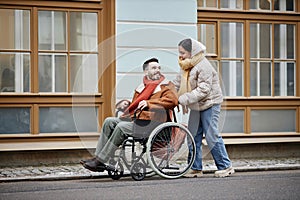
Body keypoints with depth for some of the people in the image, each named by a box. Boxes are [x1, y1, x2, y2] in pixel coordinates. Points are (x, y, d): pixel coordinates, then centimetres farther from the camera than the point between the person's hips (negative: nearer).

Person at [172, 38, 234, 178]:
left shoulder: (203, 66, -19)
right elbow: (177, 84, 12)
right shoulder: (186, 67, 9)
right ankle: (196, 168, 13)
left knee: (212, 136, -7)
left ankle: (225, 166, 4)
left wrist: (183, 99, -27)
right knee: (194, 137, 7)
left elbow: (203, 90, -24)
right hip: (196, 106, 9)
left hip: (210, 104, -9)